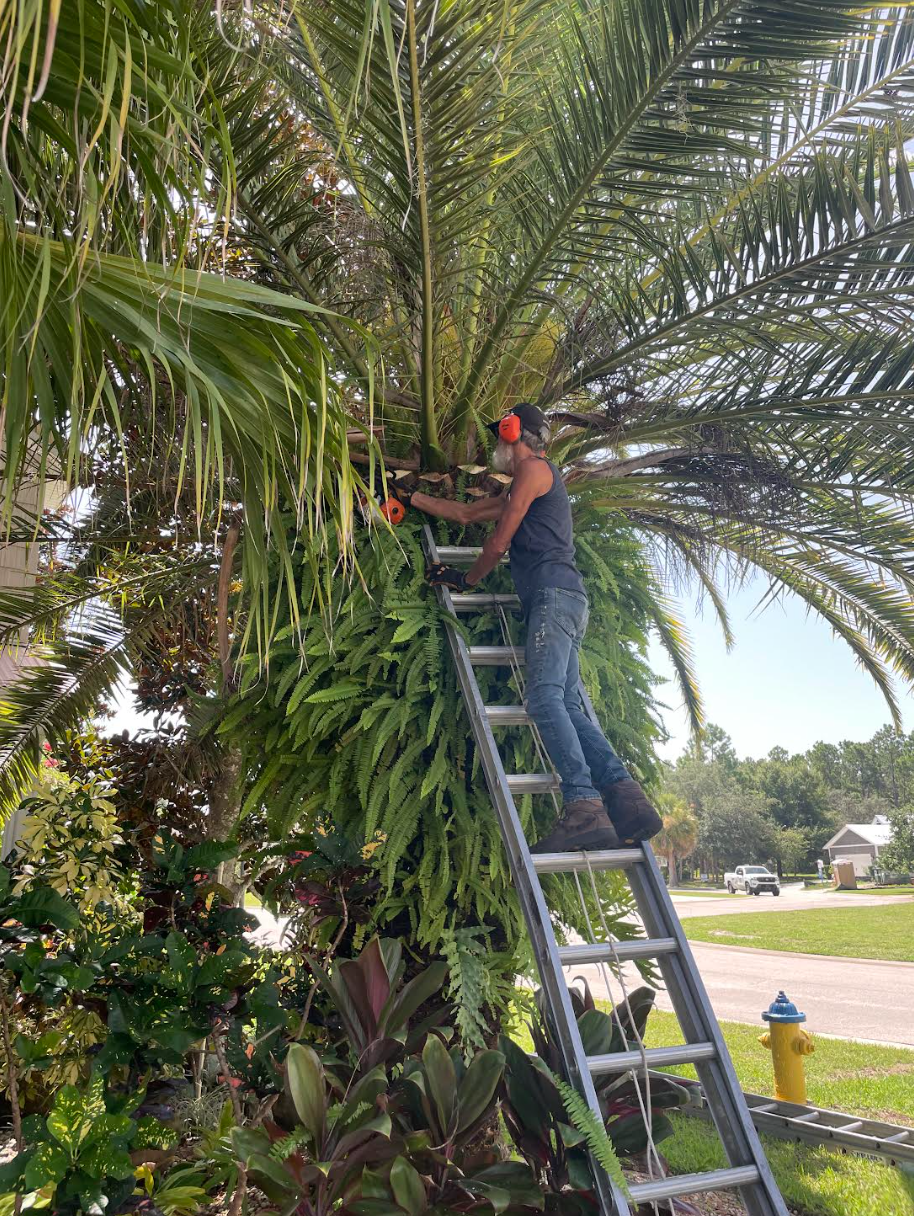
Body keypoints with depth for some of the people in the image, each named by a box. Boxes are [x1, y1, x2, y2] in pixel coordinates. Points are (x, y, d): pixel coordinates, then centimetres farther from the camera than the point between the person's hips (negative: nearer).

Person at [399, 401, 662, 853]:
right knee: (567, 705, -5)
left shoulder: (534, 468, 5)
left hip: (554, 592, -10)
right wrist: (411, 497, 47)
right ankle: (625, 795, -19)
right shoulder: (520, 490, 35)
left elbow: (499, 542, 1)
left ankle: (583, 807, -36)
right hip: (558, 600, 10)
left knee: (545, 698, -24)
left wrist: (466, 579, 16)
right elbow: (465, 513, 43)